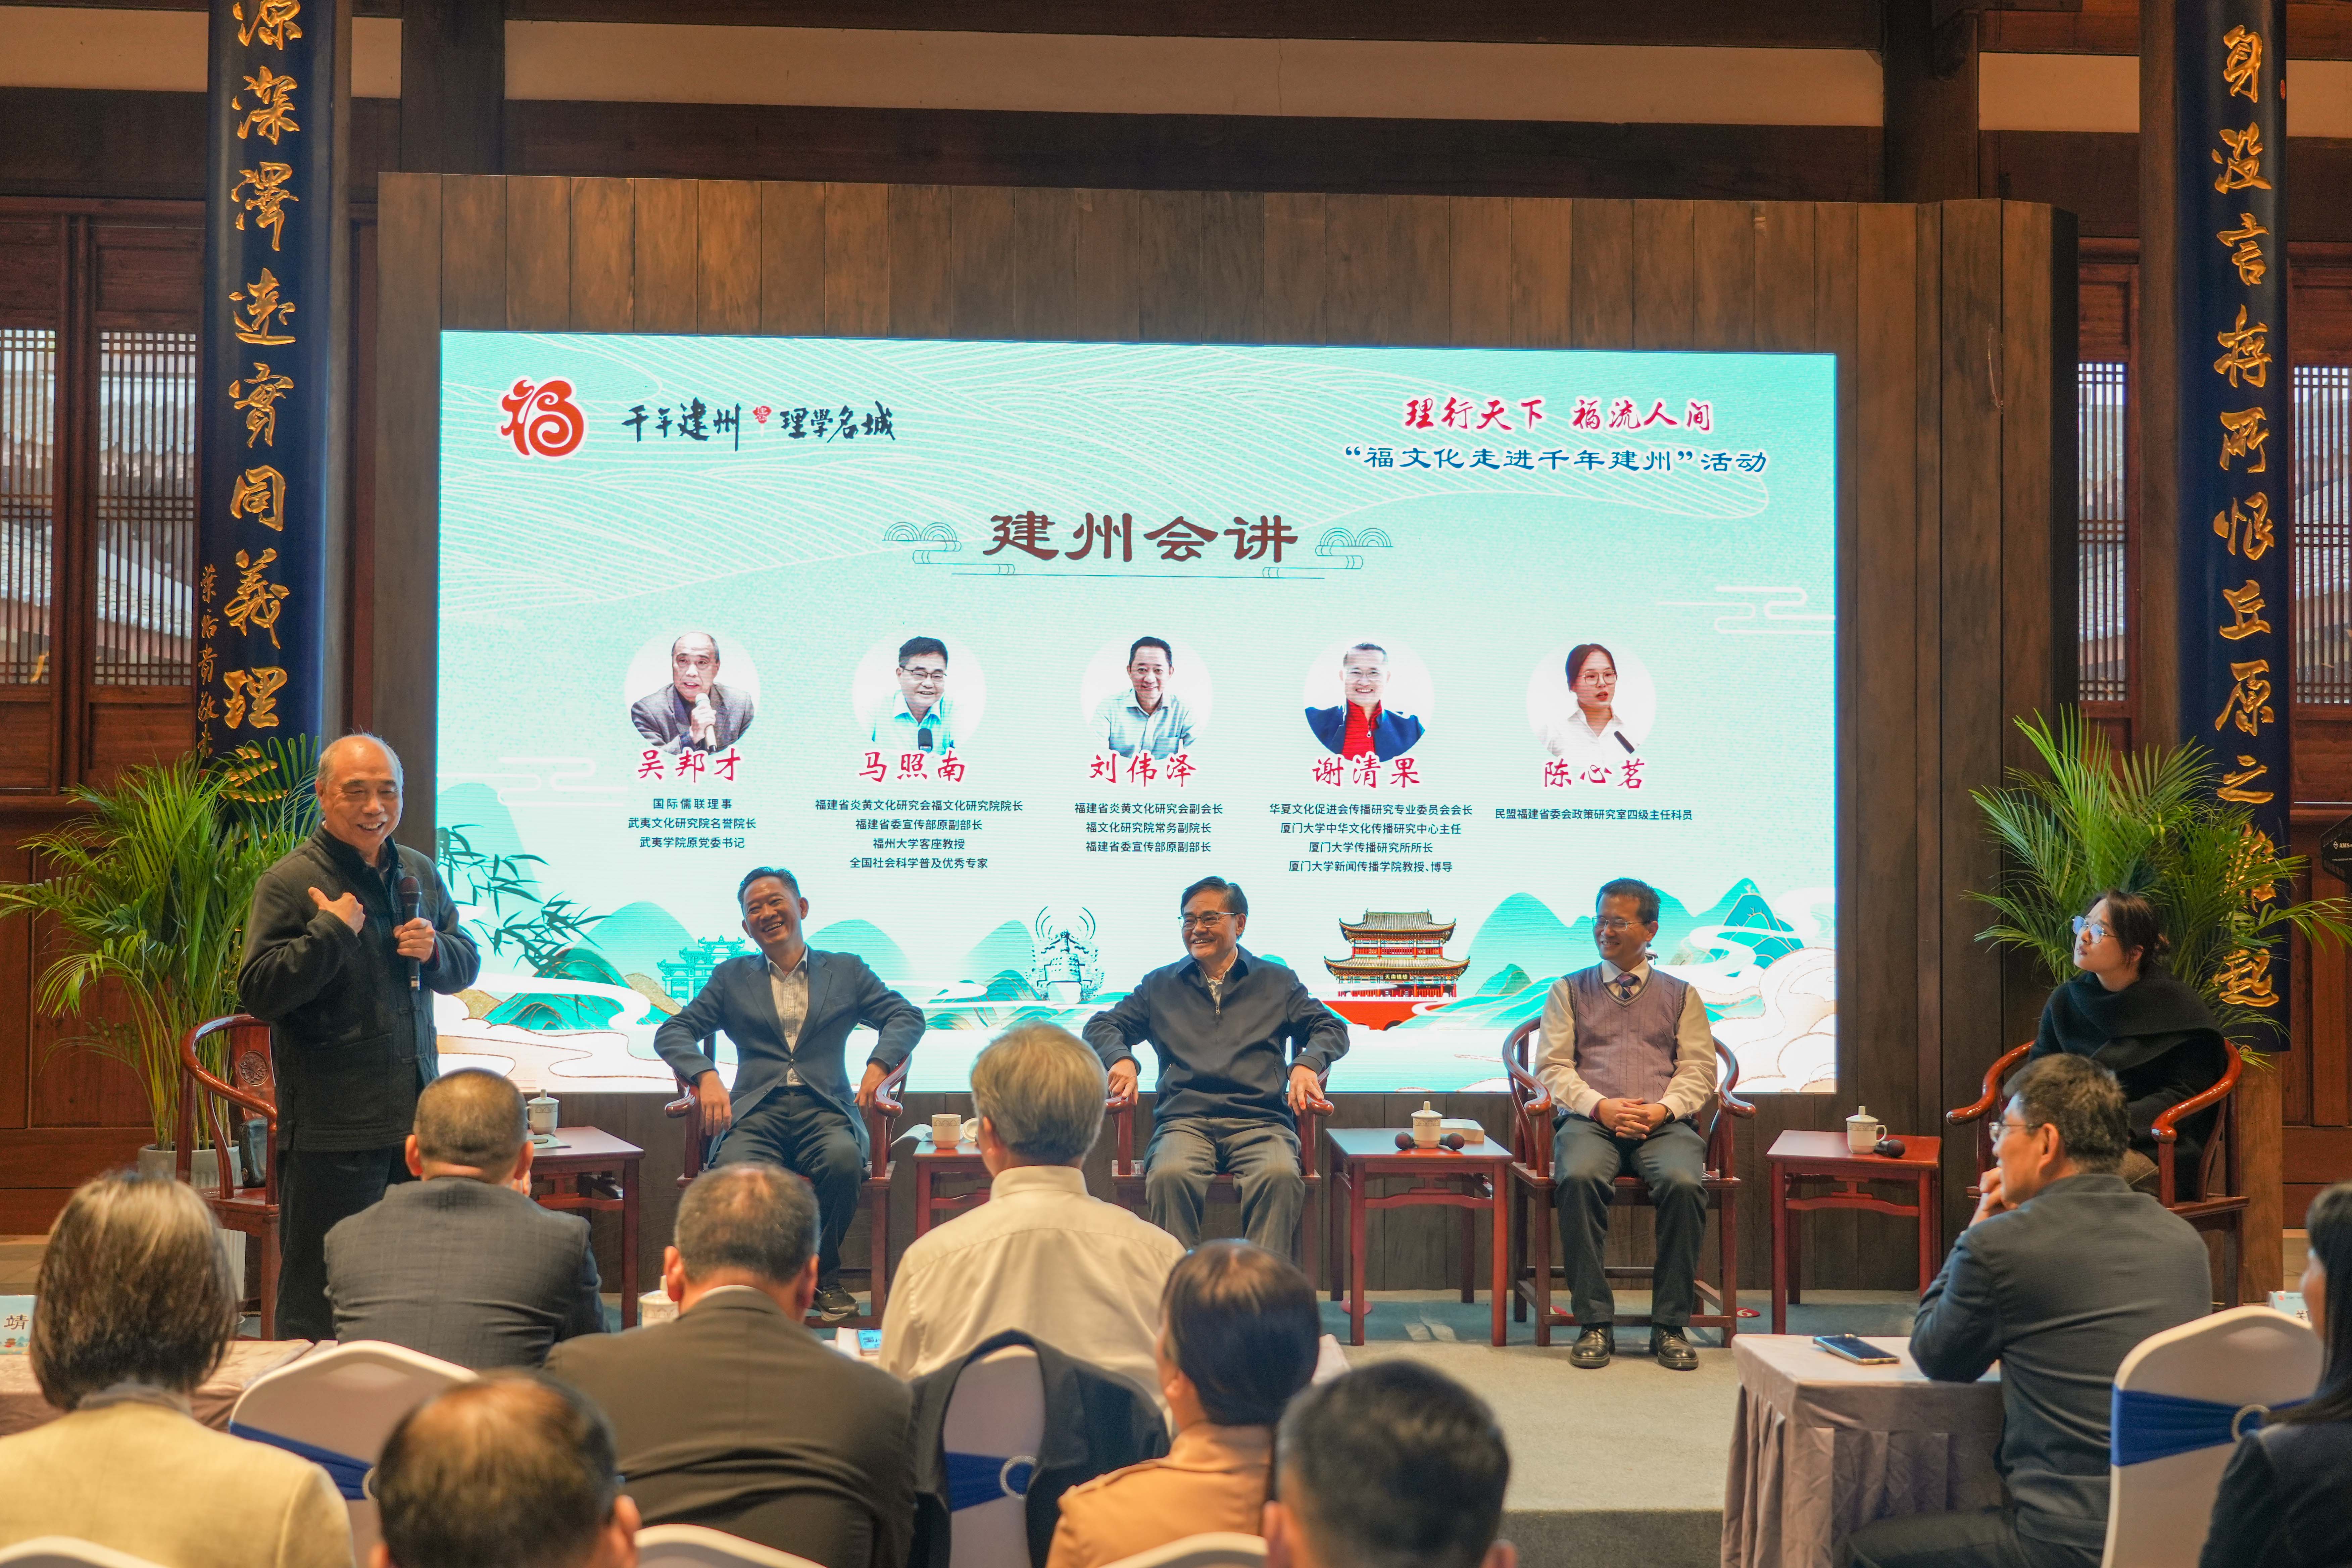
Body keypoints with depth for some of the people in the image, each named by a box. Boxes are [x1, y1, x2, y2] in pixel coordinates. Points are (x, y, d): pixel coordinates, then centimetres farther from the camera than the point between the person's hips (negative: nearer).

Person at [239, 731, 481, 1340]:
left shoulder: (419, 873, 12)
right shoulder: (289, 882, -8)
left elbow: (467, 965, 19)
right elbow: (258, 992, -15)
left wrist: (434, 949, -3)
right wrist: (332, 930, -21)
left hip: (415, 1117, 7)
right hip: (331, 1127, -6)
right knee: (317, 1294, 0)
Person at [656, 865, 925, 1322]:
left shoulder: (846, 971, 19)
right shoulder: (731, 978, 21)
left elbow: (907, 1016, 12)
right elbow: (672, 1032, 13)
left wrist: (879, 1065, -9)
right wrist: (706, 1077, -8)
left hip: (825, 1110, 0)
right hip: (757, 1110, 0)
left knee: (844, 1159, -35)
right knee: (736, 1168, -35)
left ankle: (823, 1276, -12)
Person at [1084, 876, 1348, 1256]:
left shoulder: (1277, 982, 22)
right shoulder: (1160, 986, 25)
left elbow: (1330, 1028, 18)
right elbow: (1103, 1025, 21)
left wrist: (1307, 1064, -6)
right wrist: (1120, 1059, -3)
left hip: (1260, 1121, 0)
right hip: (1184, 1120, 1)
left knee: (1279, 1176, -37)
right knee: (1169, 1175, -37)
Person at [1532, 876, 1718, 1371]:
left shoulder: (1681, 995, 20)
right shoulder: (1569, 991, 19)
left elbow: (1699, 1069, 11)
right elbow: (1553, 1066, 9)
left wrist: (1664, 1108, -10)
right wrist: (1600, 1106, -9)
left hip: (1664, 1123, 0)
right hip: (1590, 1120, 0)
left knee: (1684, 1182, -34)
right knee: (1578, 1178, -36)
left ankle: (1670, 1325, -23)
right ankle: (1595, 1323, -28)